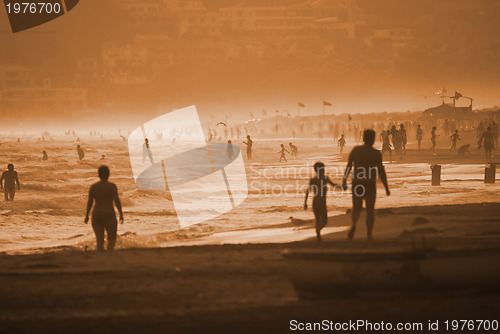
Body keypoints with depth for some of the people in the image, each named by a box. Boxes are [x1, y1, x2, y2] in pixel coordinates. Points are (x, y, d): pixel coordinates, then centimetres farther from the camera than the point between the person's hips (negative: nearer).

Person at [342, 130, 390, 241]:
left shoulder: (355, 150, -1)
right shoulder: (376, 153, -9)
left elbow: (349, 166, 3)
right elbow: (381, 171, -10)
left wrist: (344, 180, 15)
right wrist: (386, 188, -4)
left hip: (356, 184, 2)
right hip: (370, 185, -2)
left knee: (356, 208, 16)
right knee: (370, 211, 10)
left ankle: (354, 225, -14)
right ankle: (369, 235, 6)